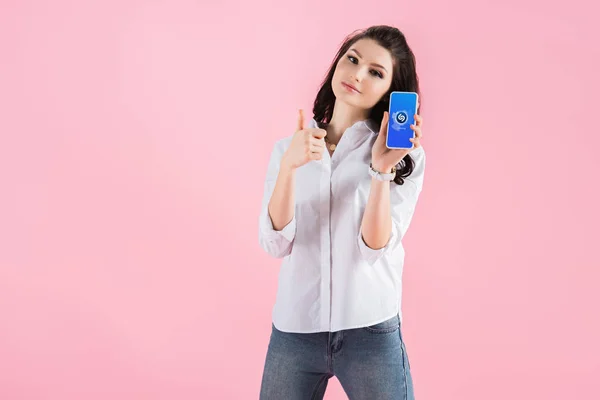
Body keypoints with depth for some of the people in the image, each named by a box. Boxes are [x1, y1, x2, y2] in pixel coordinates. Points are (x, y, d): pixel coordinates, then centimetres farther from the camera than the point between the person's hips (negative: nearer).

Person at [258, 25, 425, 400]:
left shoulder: (406, 157, -2)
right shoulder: (288, 148, 4)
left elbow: (375, 248, -11)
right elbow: (276, 243, -7)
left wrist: (382, 170, -21)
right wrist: (289, 166, -19)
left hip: (371, 331, -2)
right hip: (293, 330, 2)